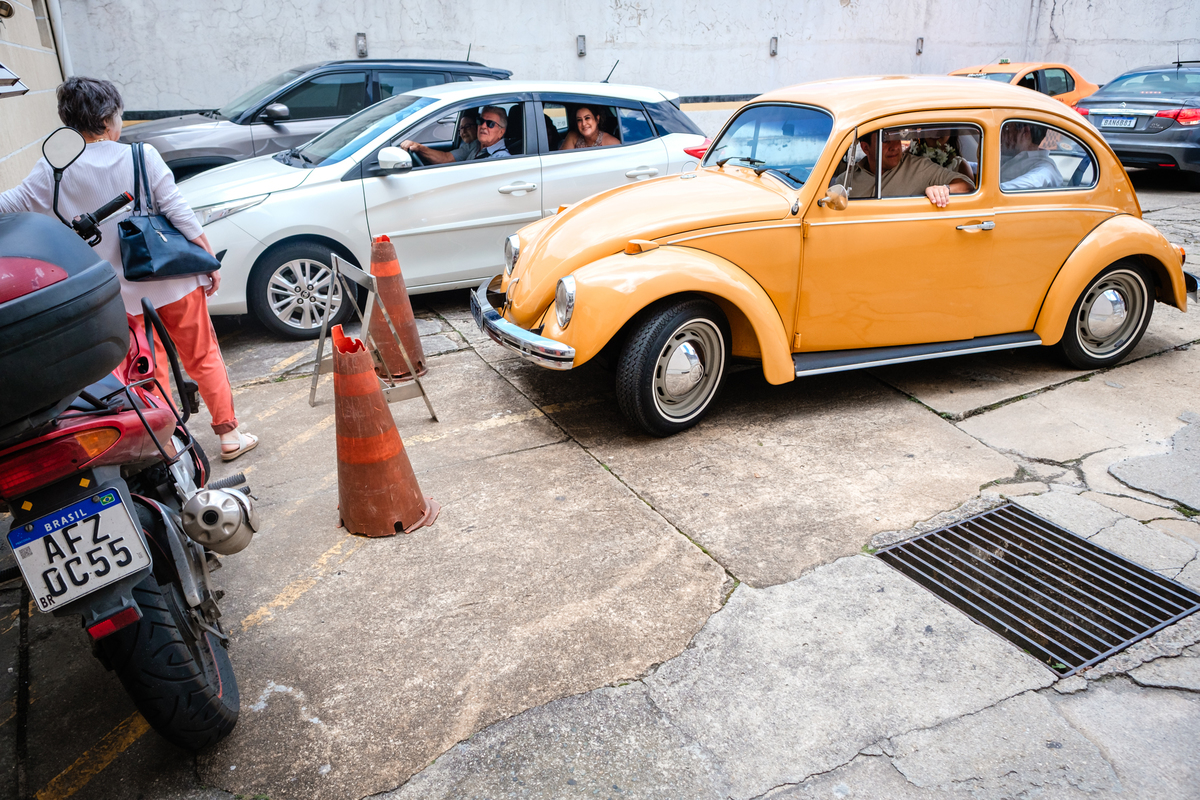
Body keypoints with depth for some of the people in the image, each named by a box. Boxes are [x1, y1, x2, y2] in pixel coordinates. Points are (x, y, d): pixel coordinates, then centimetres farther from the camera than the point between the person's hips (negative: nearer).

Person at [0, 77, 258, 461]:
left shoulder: (53, 171, -5)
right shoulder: (141, 156, -8)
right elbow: (180, 214, -8)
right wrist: (211, 261, -1)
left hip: (124, 293, 2)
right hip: (175, 281, -1)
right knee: (203, 358, 12)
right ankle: (229, 434, 17)